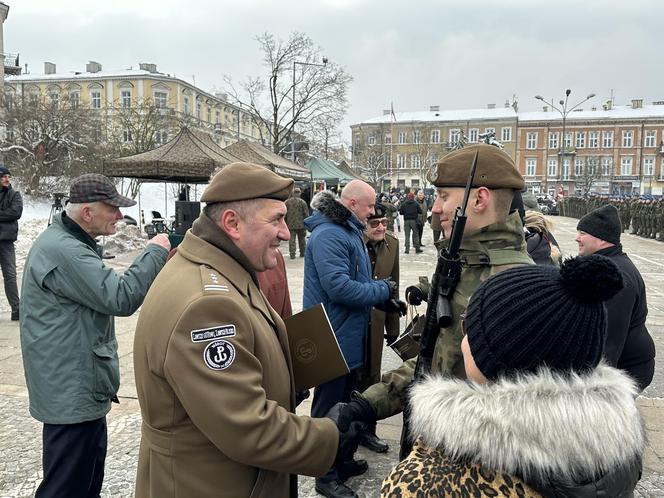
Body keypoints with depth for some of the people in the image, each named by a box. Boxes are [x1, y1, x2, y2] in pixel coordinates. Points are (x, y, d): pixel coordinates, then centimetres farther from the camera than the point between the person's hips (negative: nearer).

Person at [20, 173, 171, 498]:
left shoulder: (72, 243, 12)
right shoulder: (62, 250, -23)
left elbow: (102, 293, 20)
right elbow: (120, 298, -26)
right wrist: (155, 252, -17)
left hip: (83, 388, 11)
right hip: (72, 394, -11)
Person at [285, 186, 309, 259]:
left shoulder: (287, 202, 0)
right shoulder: (302, 202, -5)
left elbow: (284, 214, 4)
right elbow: (306, 214, -4)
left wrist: (285, 223, 13)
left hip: (290, 225, 0)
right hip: (301, 225, 0)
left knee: (291, 240, 2)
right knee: (302, 239, 14)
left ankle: (292, 254, -3)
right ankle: (302, 253, 21)